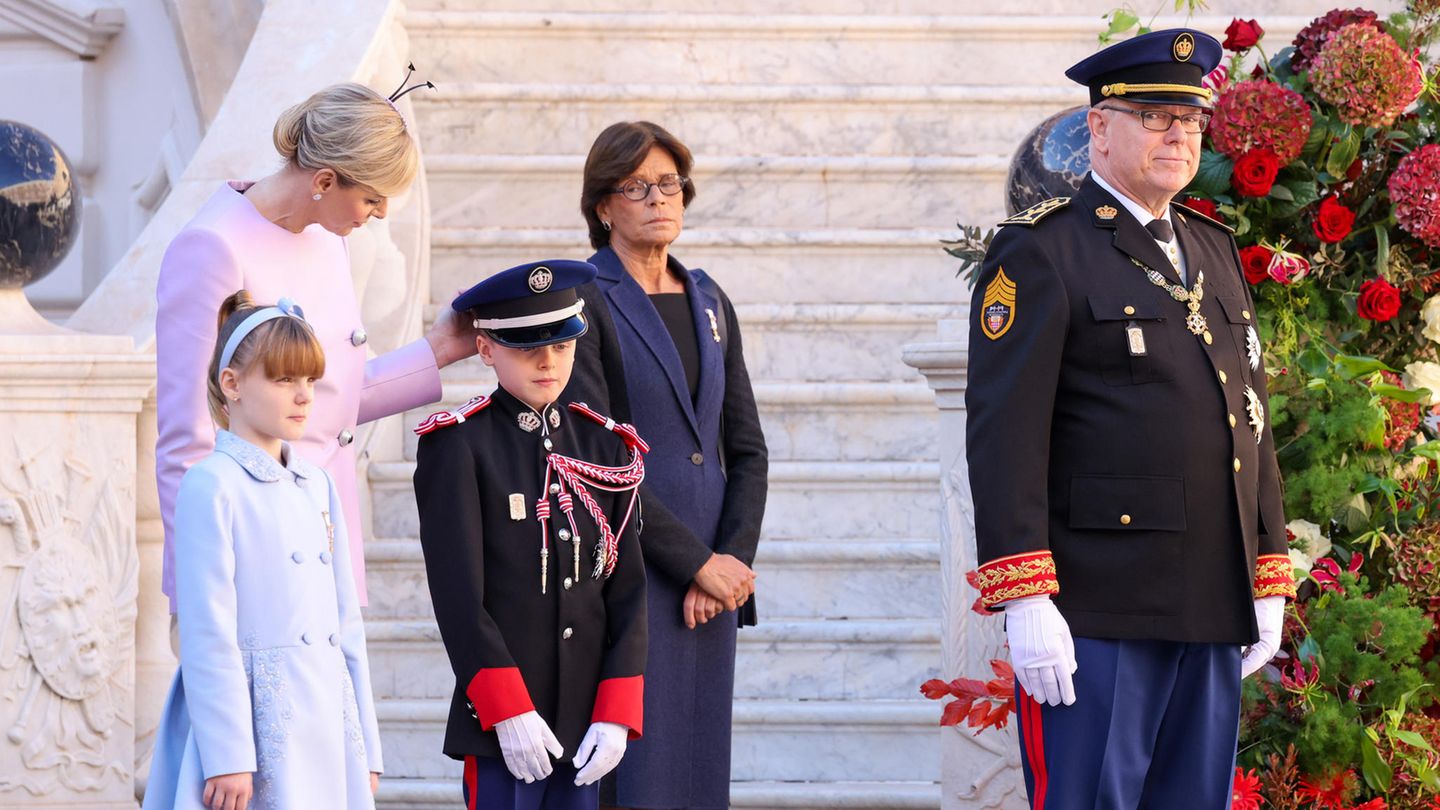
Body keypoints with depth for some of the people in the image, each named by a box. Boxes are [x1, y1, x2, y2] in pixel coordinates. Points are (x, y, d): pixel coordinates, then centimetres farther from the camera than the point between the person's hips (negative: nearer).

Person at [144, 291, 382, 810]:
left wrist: (364, 746, 14)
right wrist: (227, 757, -16)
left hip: (328, 723, 6)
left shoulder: (318, 486, 14)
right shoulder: (212, 486, -7)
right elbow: (208, 634, -12)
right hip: (255, 717, -6)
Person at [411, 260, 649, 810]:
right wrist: (508, 711, -16)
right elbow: (457, 594, -10)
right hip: (500, 724, -5)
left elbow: (627, 589, 7)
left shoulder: (605, 446, 10)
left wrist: (618, 713, -2)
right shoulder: (459, 446, -4)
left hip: (587, 723, 5)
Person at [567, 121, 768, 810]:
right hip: (625, 579, -6)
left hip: (710, 584, 6)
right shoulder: (582, 301, -5)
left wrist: (734, 558, -2)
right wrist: (699, 561, -13)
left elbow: (748, 450, 14)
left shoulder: (709, 303, 15)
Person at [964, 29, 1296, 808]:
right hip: (1095, 613, -7)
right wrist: (1025, 601, -19)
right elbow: (1005, 433, -12)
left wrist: (1270, 583, 15)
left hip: (1212, 614, 7)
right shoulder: (1040, 253, -5)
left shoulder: (1214, 252, 18)